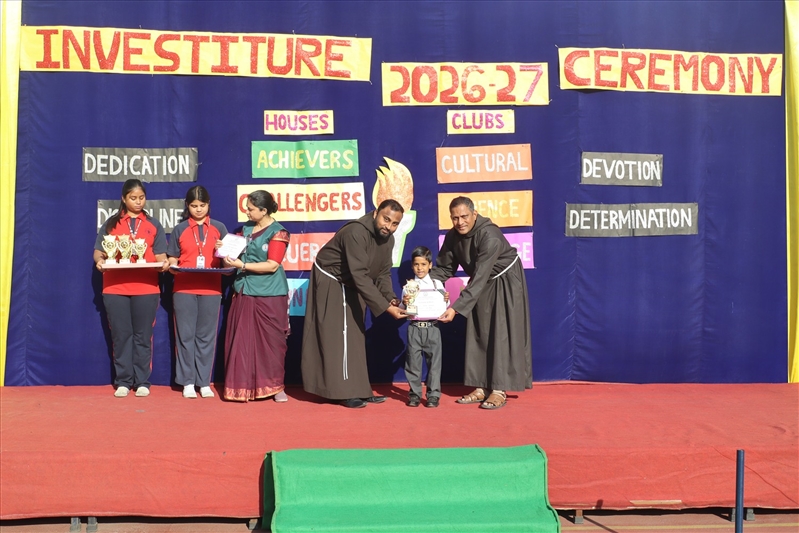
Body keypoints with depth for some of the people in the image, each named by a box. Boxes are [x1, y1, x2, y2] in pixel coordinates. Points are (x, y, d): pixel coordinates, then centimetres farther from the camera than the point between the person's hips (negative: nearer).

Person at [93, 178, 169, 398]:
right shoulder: (111, 224, 11)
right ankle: (123, 381, 9)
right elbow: (98, 251, 9)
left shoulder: (153, 225, 12)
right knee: (121, 335, 2)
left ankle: (142, 381, 7)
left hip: (146, 288, 0)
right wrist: (100, 260, -14)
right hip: (115, 288, 0)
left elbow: (160, 255, 9)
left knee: (143, 336, 1)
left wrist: (163, 263, -14)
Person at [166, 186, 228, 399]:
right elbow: (172, 259, 9)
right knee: (185, 335, 1)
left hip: (211, 289, 0)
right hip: (184, 289, 0)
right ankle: (187, 382, 8)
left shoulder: (219, 228, 9)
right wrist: (173, 267, -13)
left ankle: (204, 382, 10)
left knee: (206, 336, 3)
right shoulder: (179, 230, 9)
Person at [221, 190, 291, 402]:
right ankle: (242, 387, 9)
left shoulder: (278, 232, -8)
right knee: (242, 341, 3)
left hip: (269, 296, -6)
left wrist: (242, 265, -19)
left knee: (271, 342, 1)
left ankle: (275, 386, 11)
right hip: (244, 292, 6)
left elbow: (272, 265, -15)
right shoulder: (247, 228, 11)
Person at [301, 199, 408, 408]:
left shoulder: (388, 238, -6)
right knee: (338, 335, -10)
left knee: (355, 337, 9)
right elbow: (360, 276, -38)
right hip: (329, 283, -9)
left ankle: (357, 390, 14)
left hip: (351, 286, 9)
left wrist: (391, 298, -20)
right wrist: (386, 307, -39)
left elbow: (382, 273, -1)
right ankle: (345, 392, -7)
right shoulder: (357, 232, -33)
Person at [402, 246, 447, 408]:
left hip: (432, 327, 0)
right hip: (414, 327, 0)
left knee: (434, 361, 2)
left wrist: (446, 300, -14)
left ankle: (433, 394, 9)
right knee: (413, 361, 3)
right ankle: (414, 393, 13)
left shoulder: (437, 284, 5)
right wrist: (404, 302, -19)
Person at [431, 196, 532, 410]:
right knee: (479, 335, 5)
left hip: (505, 283, -7)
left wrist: (456, 308, -42)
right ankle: (481, 387, 10)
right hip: (482, 284, 7)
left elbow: (480, 277, -37)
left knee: (501, 335, -8)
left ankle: (499, 390, -4)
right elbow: (443, 268, -4)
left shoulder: (489, 236, -34)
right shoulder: (453, 236, -11)